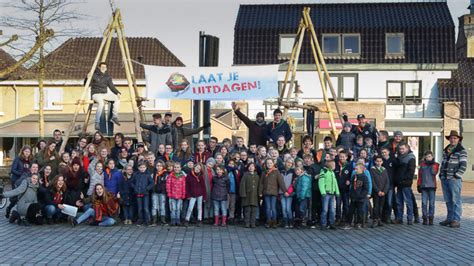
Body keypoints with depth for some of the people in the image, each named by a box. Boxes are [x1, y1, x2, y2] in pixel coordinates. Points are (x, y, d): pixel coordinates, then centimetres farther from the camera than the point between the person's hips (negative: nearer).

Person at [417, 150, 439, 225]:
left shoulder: (435, 164, 8)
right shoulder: (422, 165, 12)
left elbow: (434, 173, -9)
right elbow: (419, 176, 13)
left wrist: (432, 164, -7)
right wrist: (418, 185, 9)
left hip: (432, 186, -1)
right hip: (424, 186, 1)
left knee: (431, 203, -1)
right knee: (424, 203, -2)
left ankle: (431, 218, 5)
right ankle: (425, 218, 2)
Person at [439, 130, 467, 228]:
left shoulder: (461, 151, -4)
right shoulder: (445, 150, 17)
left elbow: (463, 166, -9)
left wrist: (456, 176, -14)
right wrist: (441, 175, 13)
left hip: (454, 179, -7)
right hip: (444, 179, 7)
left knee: (455, 200, -5)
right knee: (448, 201, 12)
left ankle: (456, 220, -1)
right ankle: (449, 219, 19)